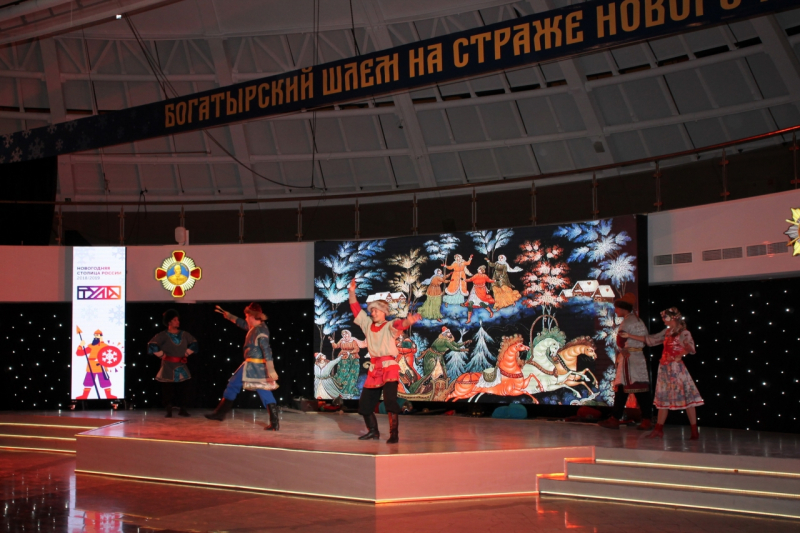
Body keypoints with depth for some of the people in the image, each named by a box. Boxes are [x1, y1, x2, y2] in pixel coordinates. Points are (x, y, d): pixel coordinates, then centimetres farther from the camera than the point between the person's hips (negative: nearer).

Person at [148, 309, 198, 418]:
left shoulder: (184, 334, 5)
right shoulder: (163, 335, -7)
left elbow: (194, 343, 20)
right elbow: (152, 345, -13)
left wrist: (187, 353, 10)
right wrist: (162, 355, -9)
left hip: (181, 366, 4)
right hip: (168, 367, -4)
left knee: (182, 388, 5)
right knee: (168, 389, -3)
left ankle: (182, 409, 13)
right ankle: (169, 411, 2)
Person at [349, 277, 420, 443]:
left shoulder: (389, 326, -3)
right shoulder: (367, 324, 13)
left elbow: (400, 324, -24)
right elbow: (356, 309, 18)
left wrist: (408, 321, -47)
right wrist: (352, 292, 9)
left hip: (389, 367, -7)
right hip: (374, 368, 7)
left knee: (390, 401, -17)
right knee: (365, 402, 10)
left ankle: (393, 434, -13)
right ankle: (373, 431, 27)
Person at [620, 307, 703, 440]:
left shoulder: (684, 333, -6)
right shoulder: (667, 332, 15)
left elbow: (690, 347, -21)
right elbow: (649, 339, 20)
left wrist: (679, 355, -40)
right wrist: (629, 336, 19)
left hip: (677, 368, -7)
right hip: (665, 368, 7)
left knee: (686, 397, -7)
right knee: (663, 398, 9)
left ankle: (694, 431, -2)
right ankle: (659, 429, 14)